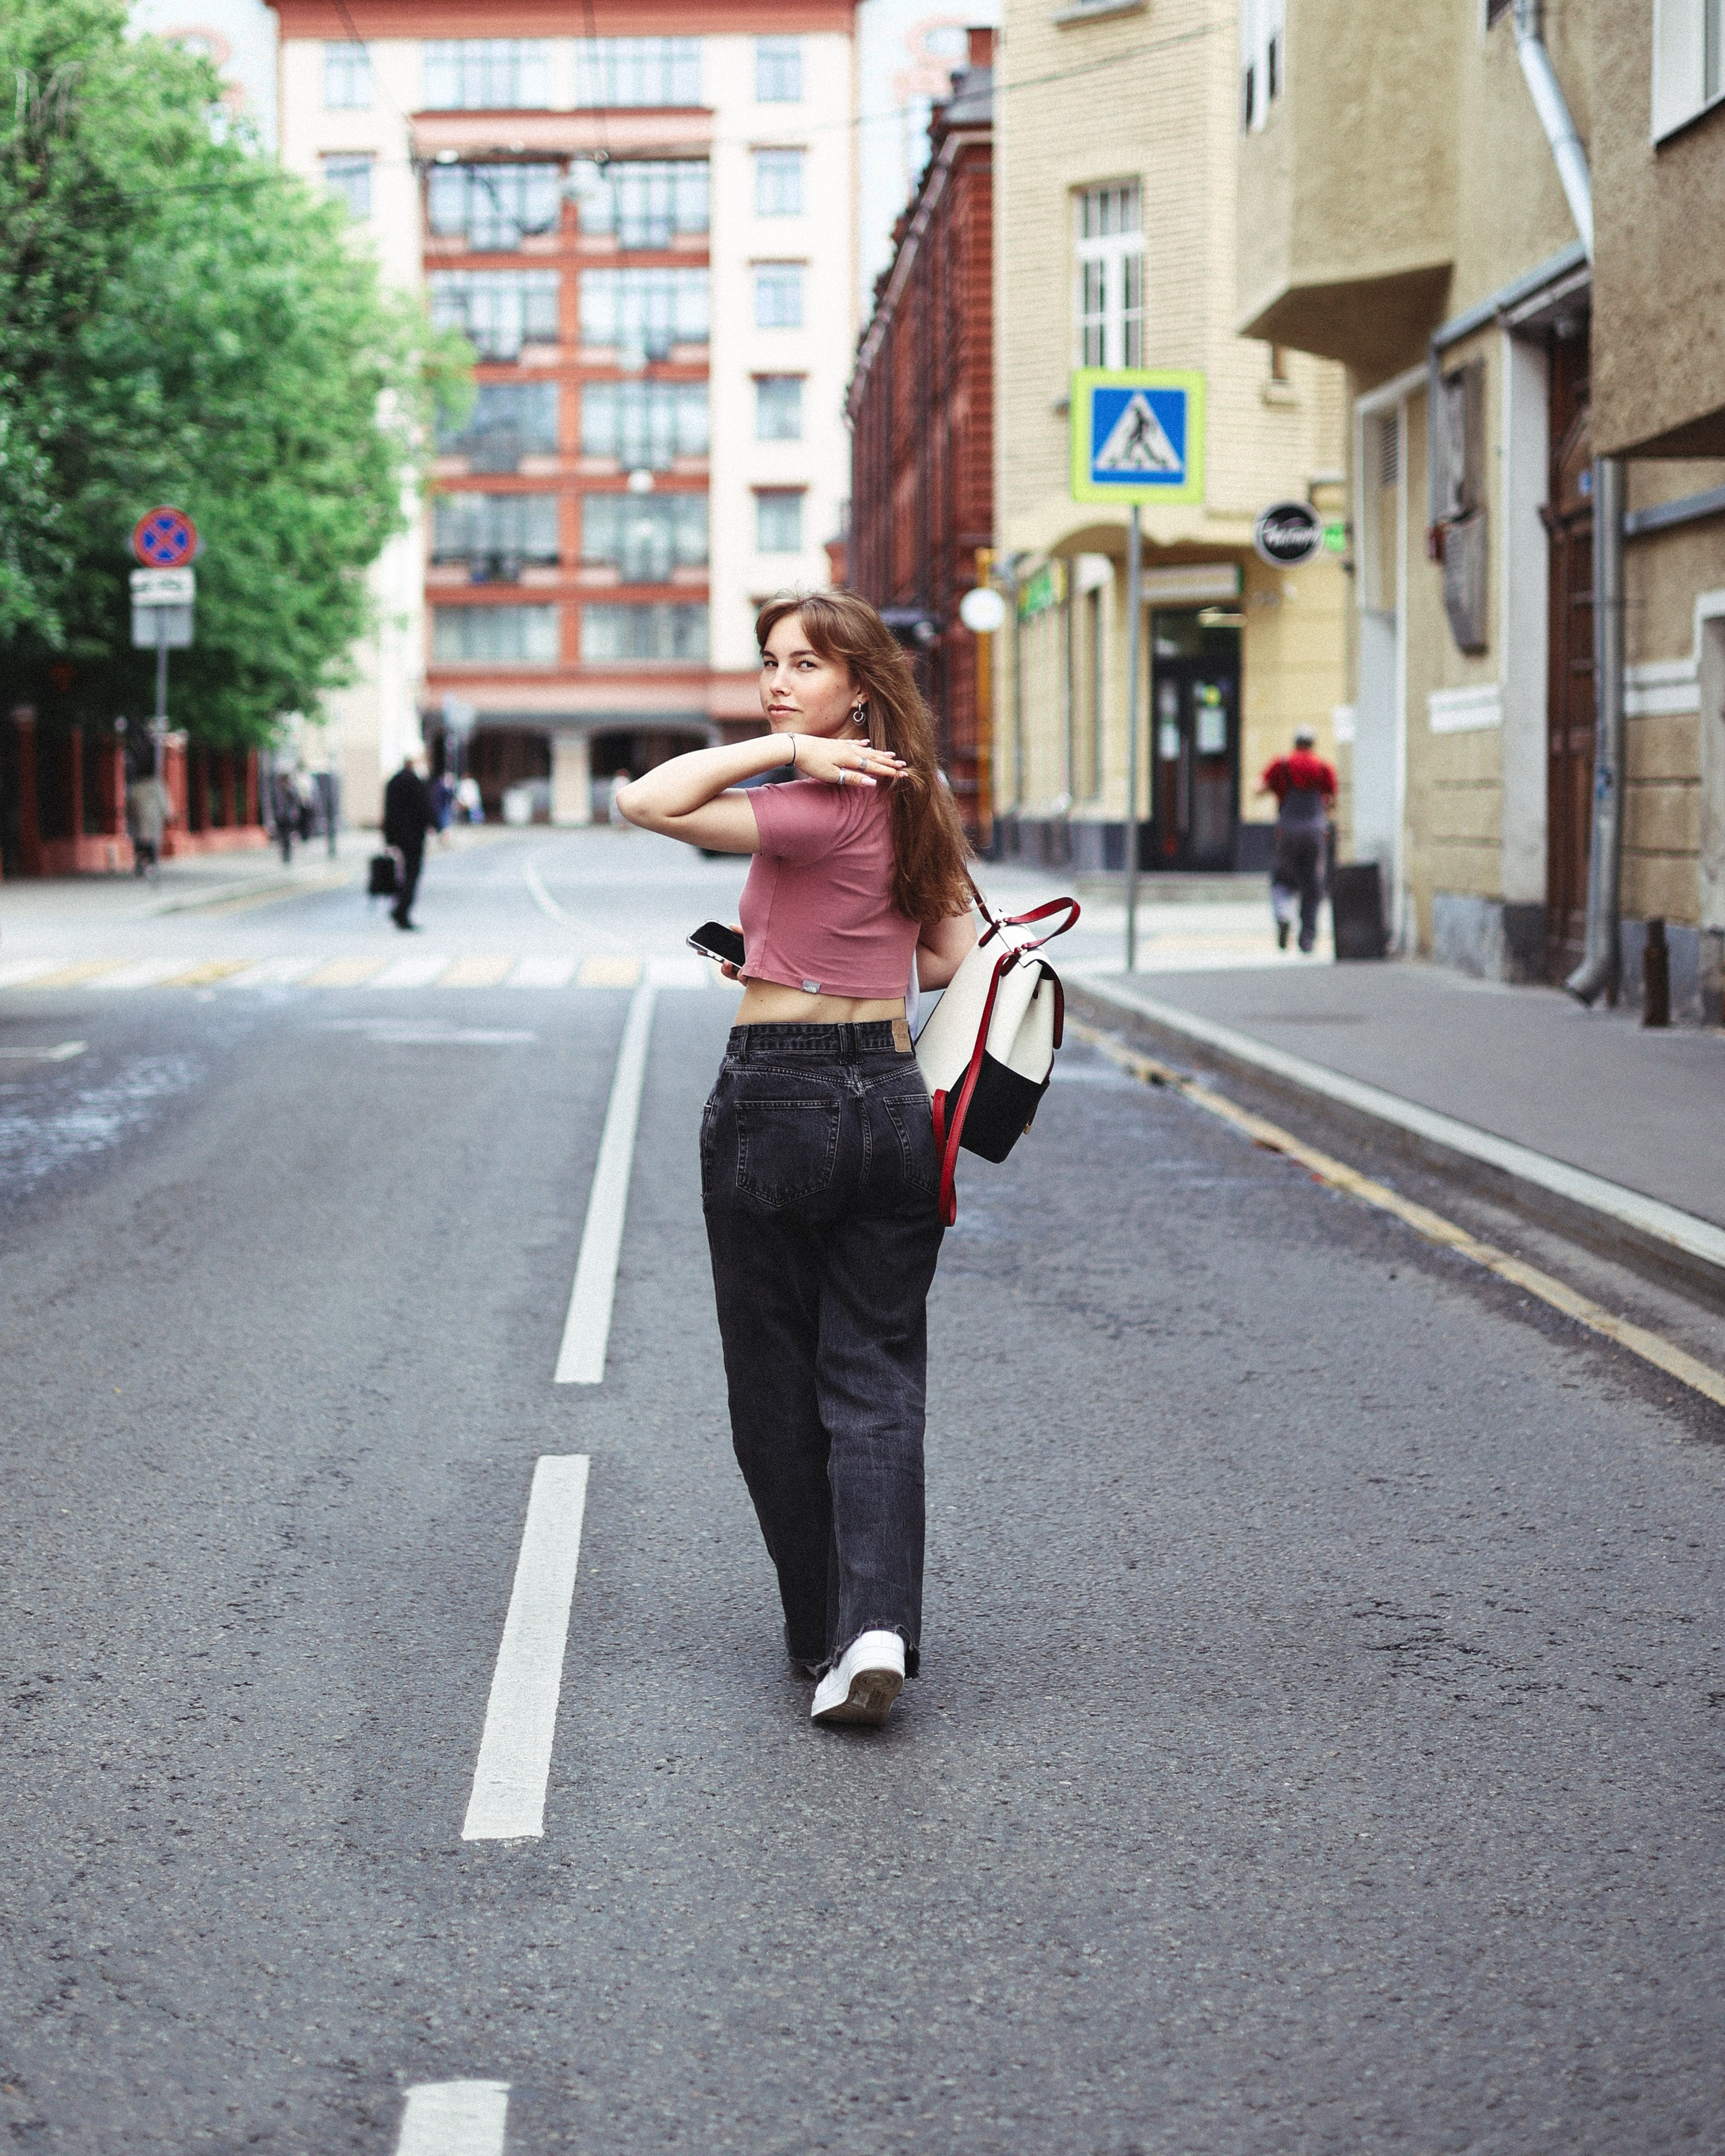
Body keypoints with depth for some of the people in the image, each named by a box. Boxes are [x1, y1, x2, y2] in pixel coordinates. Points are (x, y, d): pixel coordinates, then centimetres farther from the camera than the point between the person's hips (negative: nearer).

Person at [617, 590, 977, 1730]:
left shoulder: (817, 810, -16)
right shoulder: (916, 800, 8)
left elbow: (646, 801, -25)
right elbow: (953, 960, 14)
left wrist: (783, 748, -20)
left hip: (777, 1100, -7)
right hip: (895, 1098, 7)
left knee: (779, 1384, 8)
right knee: (876, 1379, 4)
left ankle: (826, 1632, 15)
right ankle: (880, 1624, -12)